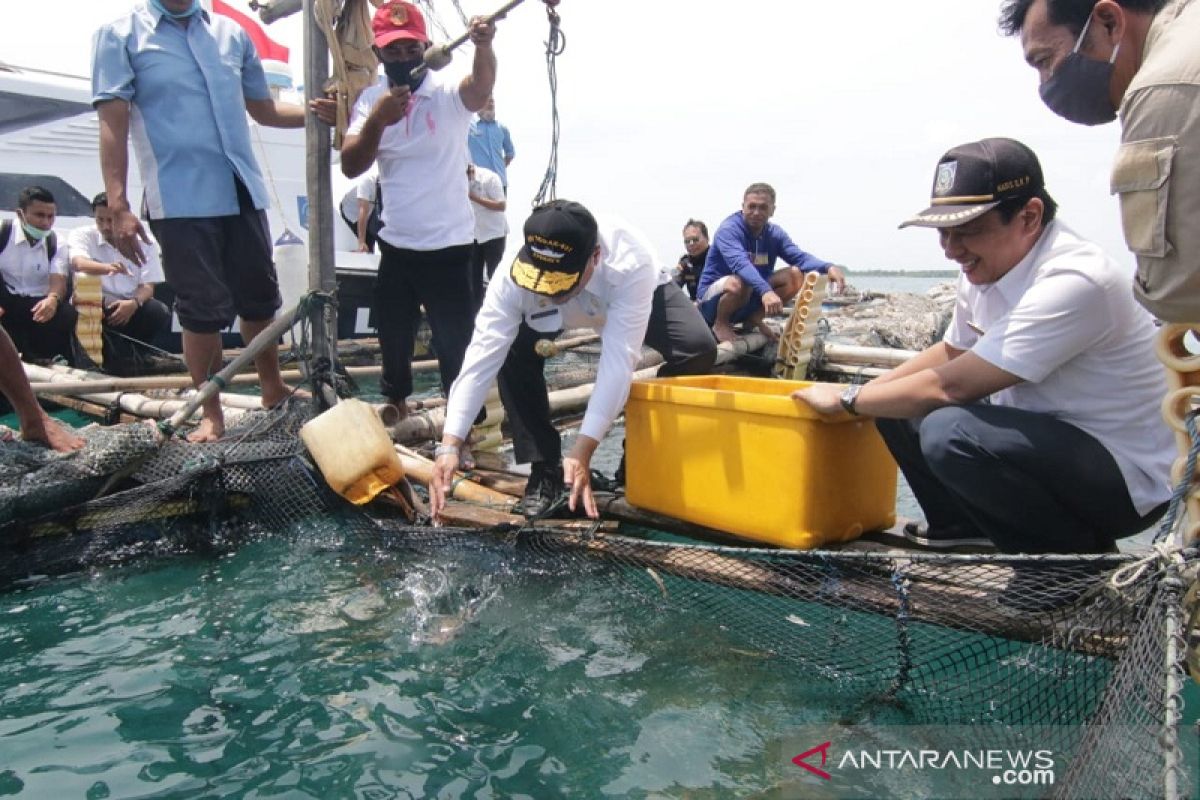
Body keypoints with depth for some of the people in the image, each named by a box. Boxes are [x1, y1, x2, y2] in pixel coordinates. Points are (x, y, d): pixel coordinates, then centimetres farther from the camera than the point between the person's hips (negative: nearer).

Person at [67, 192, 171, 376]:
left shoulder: (143, 243, 6)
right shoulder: (83, 235, 2)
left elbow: (148, 286, -2)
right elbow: (78, 263, -21)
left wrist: (134, 303, -26)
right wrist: (107, 268, -44)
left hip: (131, 307, 2)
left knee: (161, 313, -27)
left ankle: (126, 352, -5)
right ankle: (123, 361, -23)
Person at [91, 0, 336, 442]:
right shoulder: (120, 36, -1)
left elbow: (262, 108, 18)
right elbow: (113, 125, -6)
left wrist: (314, 112, -2)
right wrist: (118, 207, -15)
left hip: (243, 193, 4)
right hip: (181, 201, -4)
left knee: (260, 299, 13)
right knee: (204, 311, 0)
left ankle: (273, 390, 31)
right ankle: (211, 415, 15)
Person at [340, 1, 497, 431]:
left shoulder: (448, 93, -11)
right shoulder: (371, 98, 1)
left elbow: (481, 87, -34)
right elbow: (351, 166, -10)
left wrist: (484, 46, -55)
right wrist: (376, 121, -28)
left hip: (448, 247, -5)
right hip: (395, 246, 5)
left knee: (456, 341, -2)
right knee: (393, 333, 21)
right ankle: (395, 401, 46)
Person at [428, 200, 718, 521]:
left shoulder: (631, 266, -46)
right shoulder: (513, 278, -38)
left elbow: (618, 360, -49)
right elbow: (482, 357, -41)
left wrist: (582, 451, -53)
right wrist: (450, 445, -49)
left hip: (642, 296, -1)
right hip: (566, 313, 2)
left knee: (697, 350, -27)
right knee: (513, 349, -26)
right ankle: (545, 469, -10)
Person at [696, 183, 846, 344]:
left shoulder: (775, 234, 2)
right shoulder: (729, 229, -19)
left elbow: (800, 257, -11)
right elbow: (740, 263, -37)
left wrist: (827, 267, -33)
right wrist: (765, 290, -53)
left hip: (752, 296, 6)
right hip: (715, 297, -6)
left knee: (796, 275, -10)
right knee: (738, 282, -39)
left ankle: (754, 319, 2)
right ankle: (721, 324, -10)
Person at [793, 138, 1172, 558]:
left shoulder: (1072, 283, -28)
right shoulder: (987, 265, -2)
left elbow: (952, 385, -27)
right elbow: (951, 352, 15)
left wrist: (847, 399, -14)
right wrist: (863, 395, 4)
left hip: (1126, 476, -8)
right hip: (1043, 436, 8)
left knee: (949, 431, -32)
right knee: (896, 402, 1)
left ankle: (1078, 552, -8)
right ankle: (963, 527, 14)